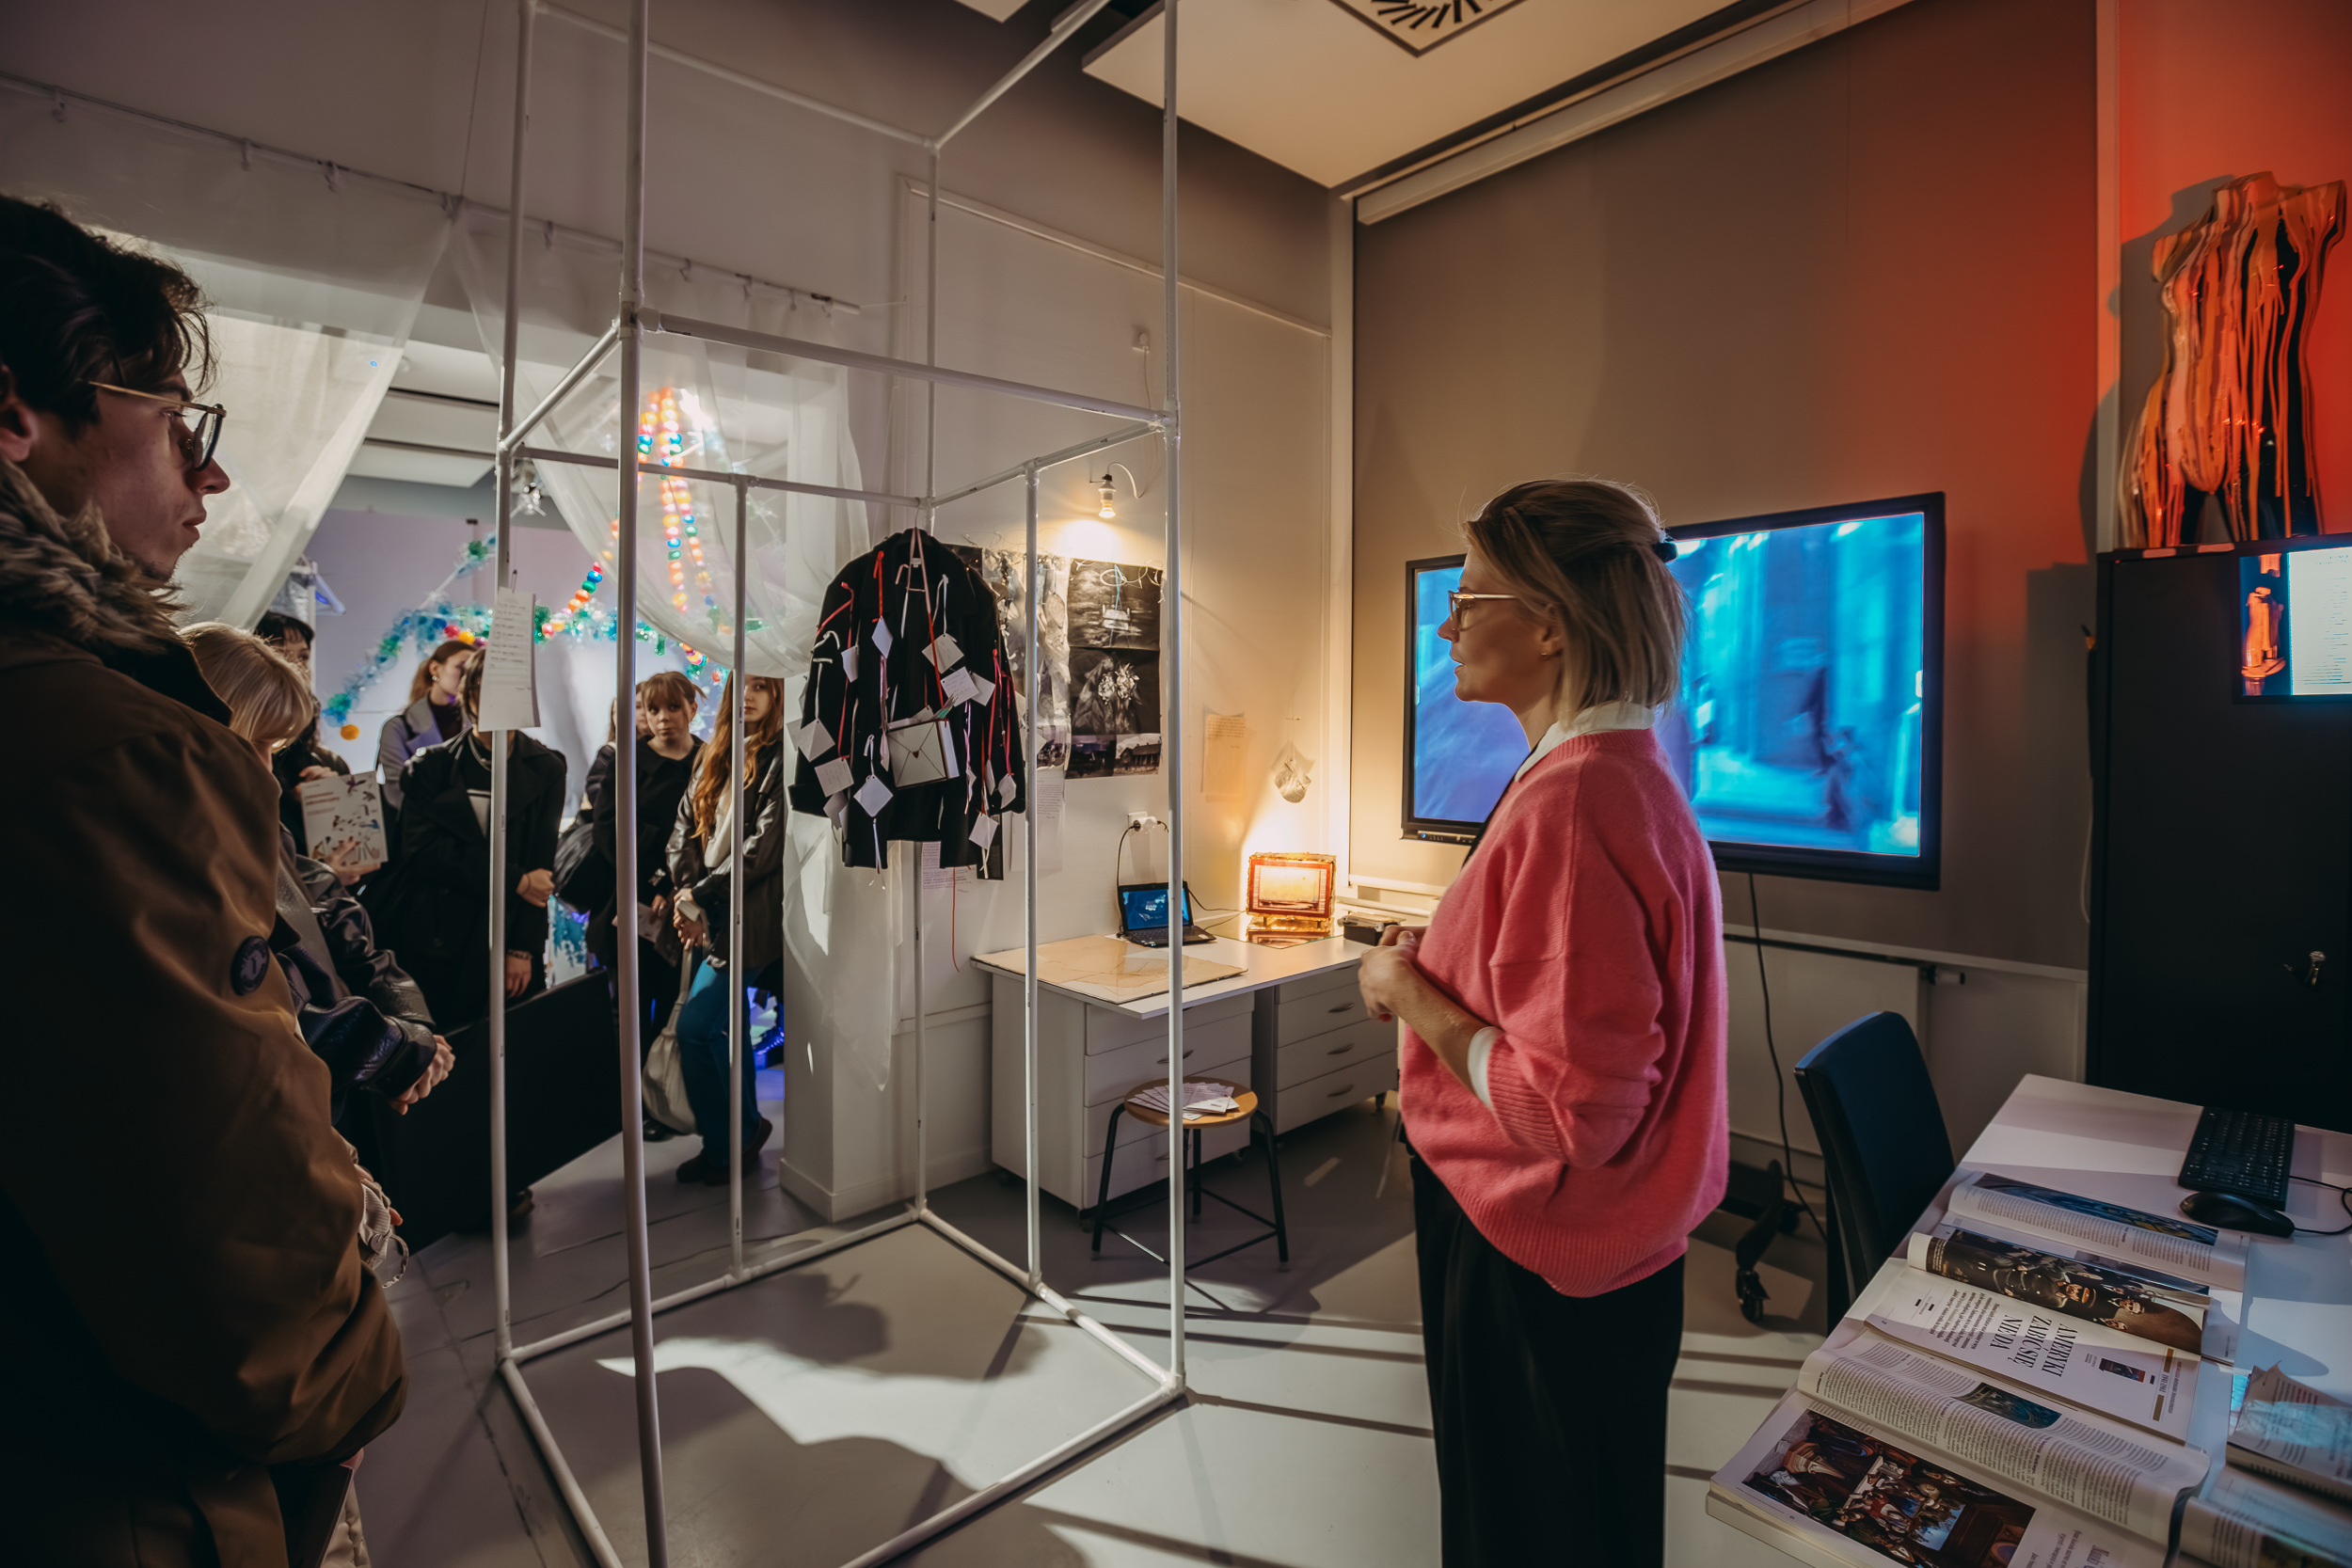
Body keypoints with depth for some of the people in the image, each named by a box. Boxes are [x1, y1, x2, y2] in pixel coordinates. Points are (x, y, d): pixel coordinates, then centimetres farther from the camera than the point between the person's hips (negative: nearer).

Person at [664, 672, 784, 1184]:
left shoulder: (781, 761, -9)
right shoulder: (717, 757, 14)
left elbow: (765, 848, -16)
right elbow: (684, 828, 10)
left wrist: (701, 894, -10)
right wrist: (686, 895, -5)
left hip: (751, 916, -7)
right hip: (711, 915, 7)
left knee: (695, 1028, -9)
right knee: (727, 1030, 12)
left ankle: (725, 1142, 9)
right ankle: (744, 1132, 27)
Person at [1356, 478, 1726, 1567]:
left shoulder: (1574, 803, -28)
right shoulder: (1617, 774, 4)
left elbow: (1571, 1110, -30)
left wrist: (1411, 997, -18)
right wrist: (1435, 965, 6)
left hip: (1538, 1279, -9)